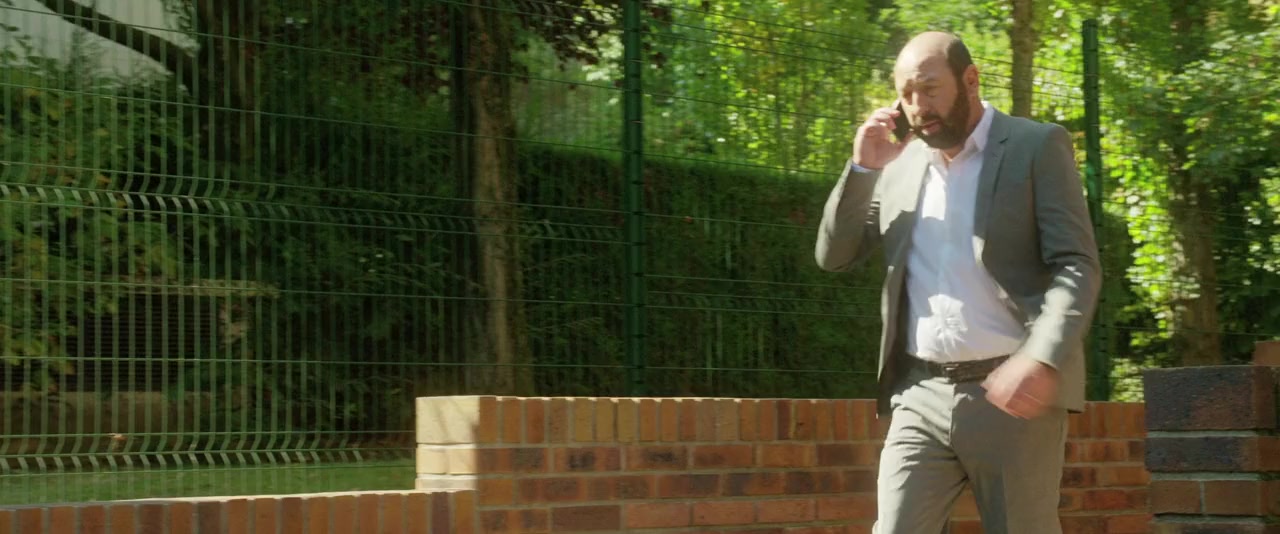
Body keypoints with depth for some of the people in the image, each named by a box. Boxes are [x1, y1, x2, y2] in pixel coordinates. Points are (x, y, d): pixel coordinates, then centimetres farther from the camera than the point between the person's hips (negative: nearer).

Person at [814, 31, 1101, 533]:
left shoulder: (1037, 147, -1)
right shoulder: (900, 163, 14)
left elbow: (1078, 266, -9)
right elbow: (834, 256, 14)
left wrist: (1042, 360, -25)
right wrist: (863, 168, 0)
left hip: (1014, 393, -4)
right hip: (921, 395, 4)